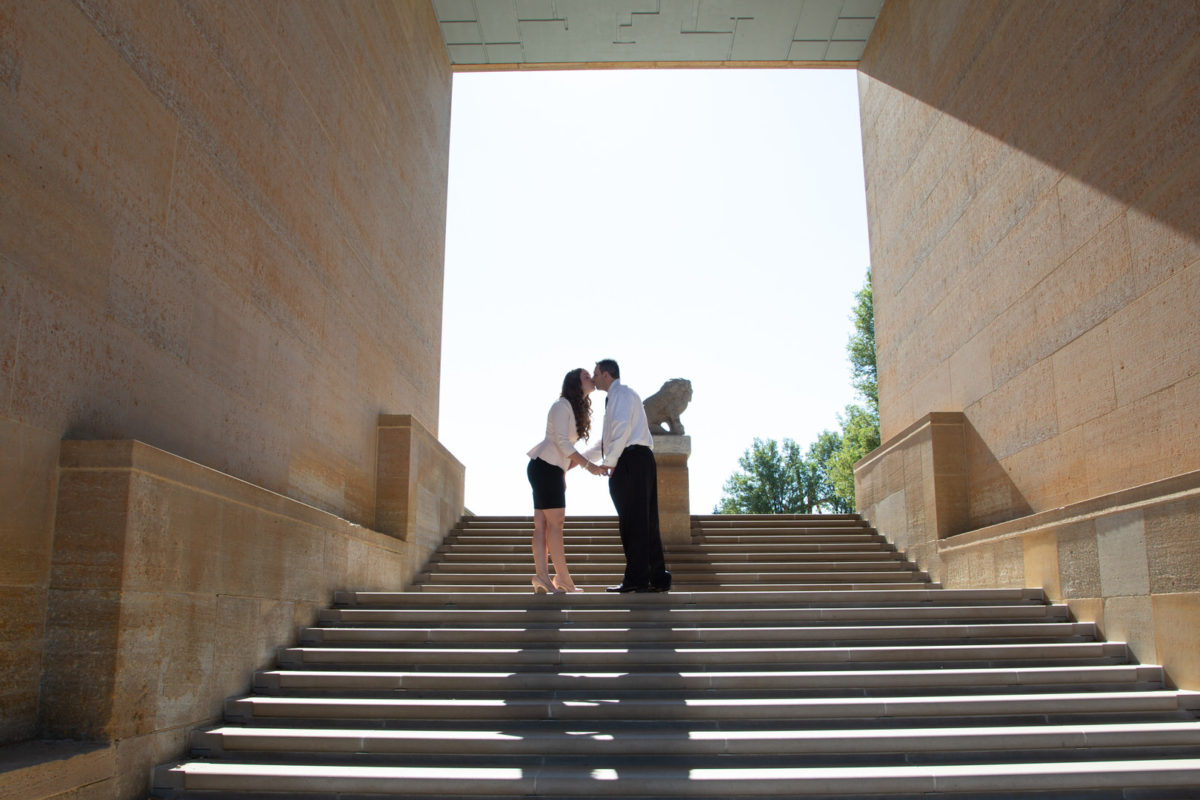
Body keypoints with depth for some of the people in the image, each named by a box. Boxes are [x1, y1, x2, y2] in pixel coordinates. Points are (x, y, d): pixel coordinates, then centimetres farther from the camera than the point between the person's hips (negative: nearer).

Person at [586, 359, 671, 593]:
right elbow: (609, 440, 35)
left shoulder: (621, 393, -2)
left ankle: (636, 578, -7)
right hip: (642, 460, 10)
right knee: (647, 522, 7)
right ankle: (658, 578, 7)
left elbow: (622, 427, -19)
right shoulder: (617, 397, 29)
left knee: (633, 521, -8)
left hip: (631, 460, -10)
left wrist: (610, 461, -16)